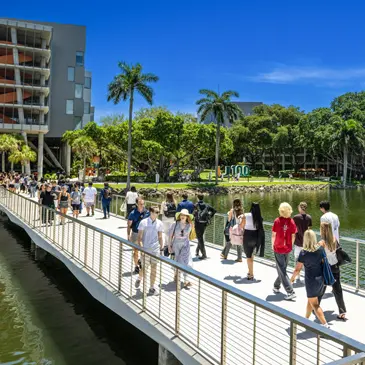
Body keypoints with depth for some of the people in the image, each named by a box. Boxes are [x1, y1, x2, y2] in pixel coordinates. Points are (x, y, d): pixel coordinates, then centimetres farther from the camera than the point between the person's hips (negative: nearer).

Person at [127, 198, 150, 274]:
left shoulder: (147, 213, -7)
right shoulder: (133, 213, -11)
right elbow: (129, 226, -5)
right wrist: (128, 236, -8)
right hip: (135, 234, -1)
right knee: (135, 251, 10)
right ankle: (136, 266, 23)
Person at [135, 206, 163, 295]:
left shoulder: (159, 223, 2)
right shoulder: (143, 222, -8)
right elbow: (139, 237, -6)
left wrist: (161, 248, 11)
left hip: (155, 249, 3)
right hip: (145, 249, -3)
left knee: (154, 269, 6)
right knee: (144, 268, 3)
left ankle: (152, 287, 20)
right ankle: (139, 279, 36)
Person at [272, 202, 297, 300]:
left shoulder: (277, 221, -15)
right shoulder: (292, 222, -6)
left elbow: (273, 235, -8)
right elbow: (293, 236, 1)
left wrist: (272, 245, 8)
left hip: (278, 248, -4)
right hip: (287, 249, 4)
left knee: (282, 271, 1)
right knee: (283, 269, 20)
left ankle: (291, 292, -5)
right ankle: (276, 286, 35)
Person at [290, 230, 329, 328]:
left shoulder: (303, 253, -20)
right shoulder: (320, 249, -7)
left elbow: (297, 269, -13)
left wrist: (292, 278, 4)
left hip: (311, 280, -6)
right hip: (321, 278, 6)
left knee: (315, 305, 7)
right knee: (310, 300, 24)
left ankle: (325, 325, 1)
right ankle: (306, 319, 40)